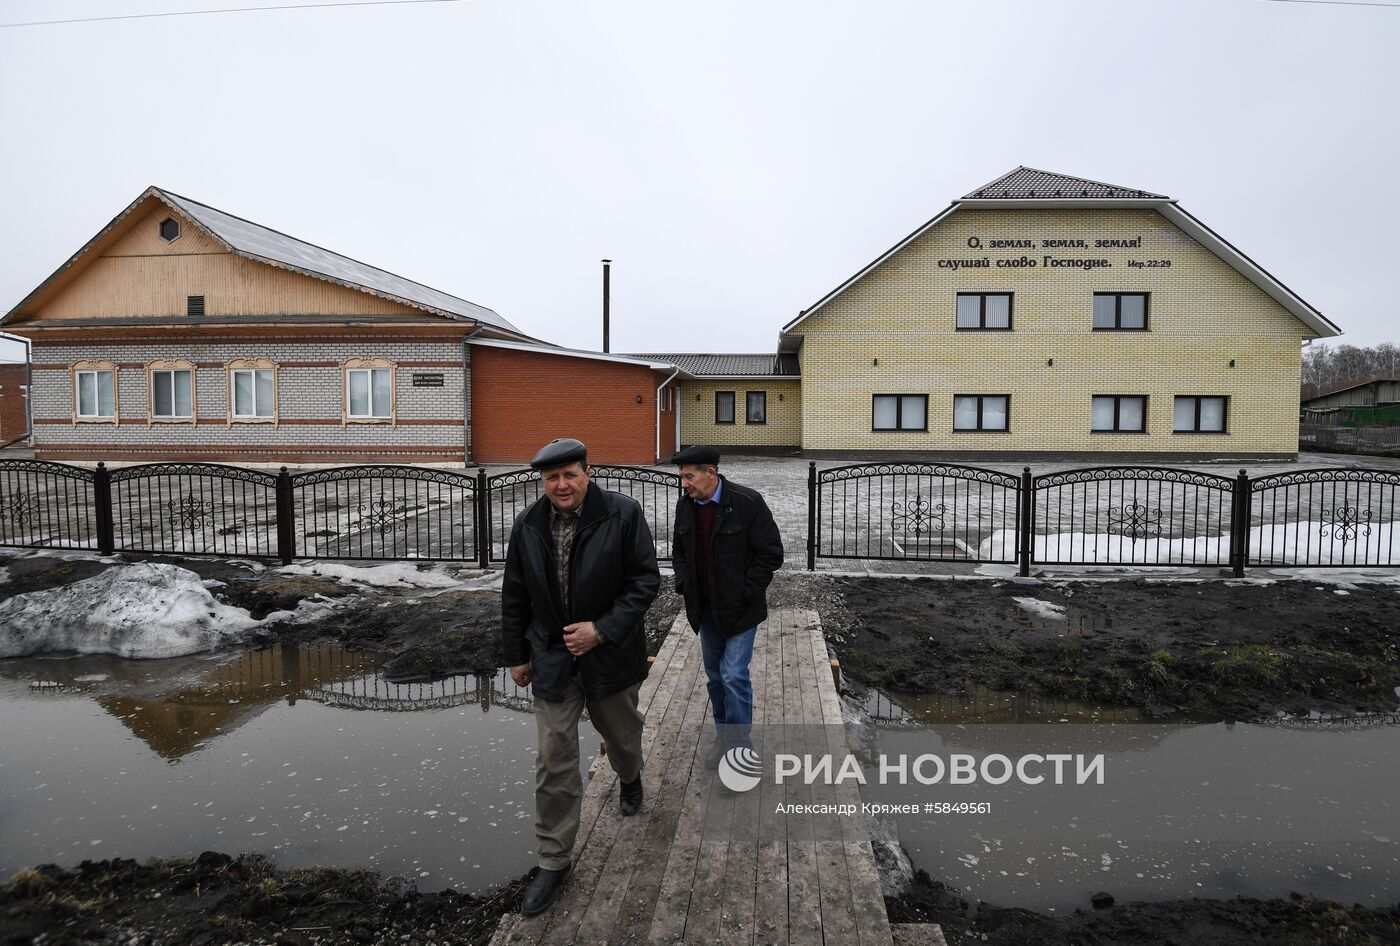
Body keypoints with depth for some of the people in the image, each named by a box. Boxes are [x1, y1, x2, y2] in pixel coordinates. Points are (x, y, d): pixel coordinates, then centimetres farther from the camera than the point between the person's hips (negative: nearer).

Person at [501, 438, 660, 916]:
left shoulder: (622, 514, -17)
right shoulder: (528, 525, -6)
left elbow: (645, 579, -15)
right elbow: (515, 595, 4)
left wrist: (602, 629, -22)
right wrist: (517, 654, 7)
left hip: (610, 655, -1)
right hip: (553, 658, 2)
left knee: (621, 734, 23)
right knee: (554, 762, 4)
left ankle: (630, 779, 58)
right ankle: (554, 860, 20)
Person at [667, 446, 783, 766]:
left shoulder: (747, 502, -18)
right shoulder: (685, 505, 0)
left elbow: (771, 554, -13)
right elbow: (678, 550, 15)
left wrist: (744, 594, -16)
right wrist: (684, 584, 2)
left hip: (739, 607, -6)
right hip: (706, 607, 6)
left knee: (734, 676, -9)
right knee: (715, 675, 15)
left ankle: (740, 745, 7)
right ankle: (724, 736, 32)